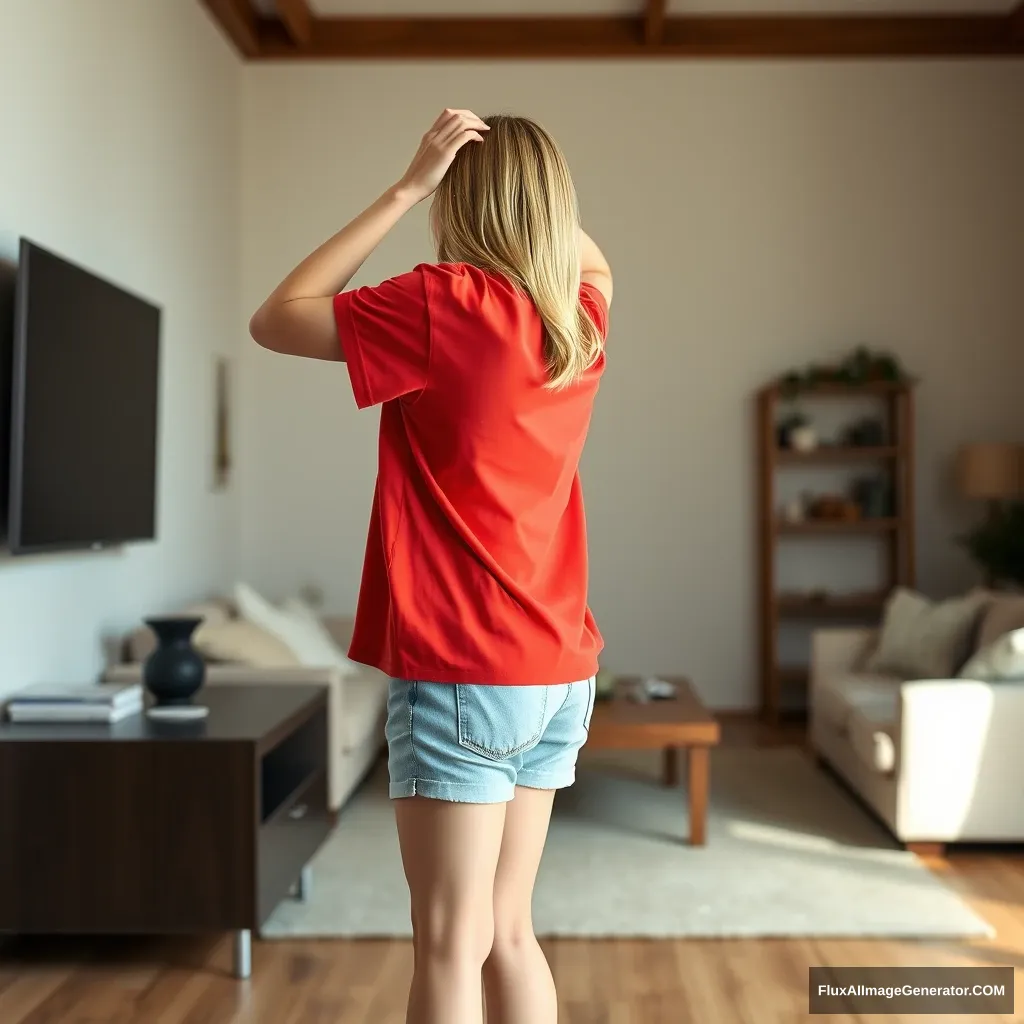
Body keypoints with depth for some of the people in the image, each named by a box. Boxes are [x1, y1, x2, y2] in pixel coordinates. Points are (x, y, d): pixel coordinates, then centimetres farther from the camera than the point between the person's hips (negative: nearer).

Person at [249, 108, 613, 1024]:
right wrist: (531, 170, 17)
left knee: (451, 946, 1)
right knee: (507, 933, 16)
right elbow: (592, 257, 32)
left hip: (465, 675, -7)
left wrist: (407, 187, -4)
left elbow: (276, 321, -3)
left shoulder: (448, 302, -13)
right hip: (559, 673, 7)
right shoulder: (582, 317, 7)